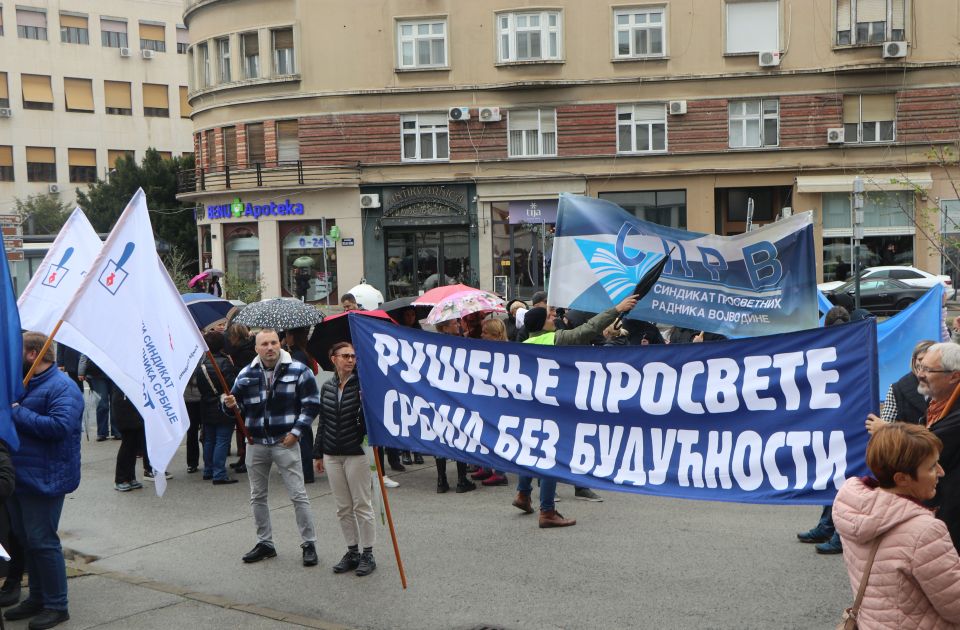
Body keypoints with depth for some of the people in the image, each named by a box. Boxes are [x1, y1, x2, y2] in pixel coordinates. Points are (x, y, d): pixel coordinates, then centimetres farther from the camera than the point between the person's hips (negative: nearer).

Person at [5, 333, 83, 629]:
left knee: (42, 542, -4)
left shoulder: (61, 387, -15)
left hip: (43, 480, -9)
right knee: (26, 540, 16)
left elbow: (60, 426, -28)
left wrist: (18, 413, -22)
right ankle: (37, 598, 29)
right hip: (19, 477, 9)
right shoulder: (25, 383, 13)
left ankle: (56, 606, 8)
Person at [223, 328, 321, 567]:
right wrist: (231, 404, -12)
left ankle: (309, 544, 7)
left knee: (298, 495, -2)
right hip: (255, 443, 4)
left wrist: (296, 432, -10)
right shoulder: (246, 374, 4)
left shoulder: (298, 370, -6)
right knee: (257, 496, 13)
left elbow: (312, 404, -5)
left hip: (285, 442, -4)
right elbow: (238, 402, 13)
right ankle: (264, 543, 26)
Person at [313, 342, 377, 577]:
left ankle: (368, 555, 12)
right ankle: (352, 552, 22)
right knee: (343, 508, 11)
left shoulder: (362, 384, -7)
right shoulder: (327, 387, 7)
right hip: (332, 455, 5)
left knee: (362, 506, 2)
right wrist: (318, 454, 14)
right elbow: (322, 422, 14)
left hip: (357, 453, -5)